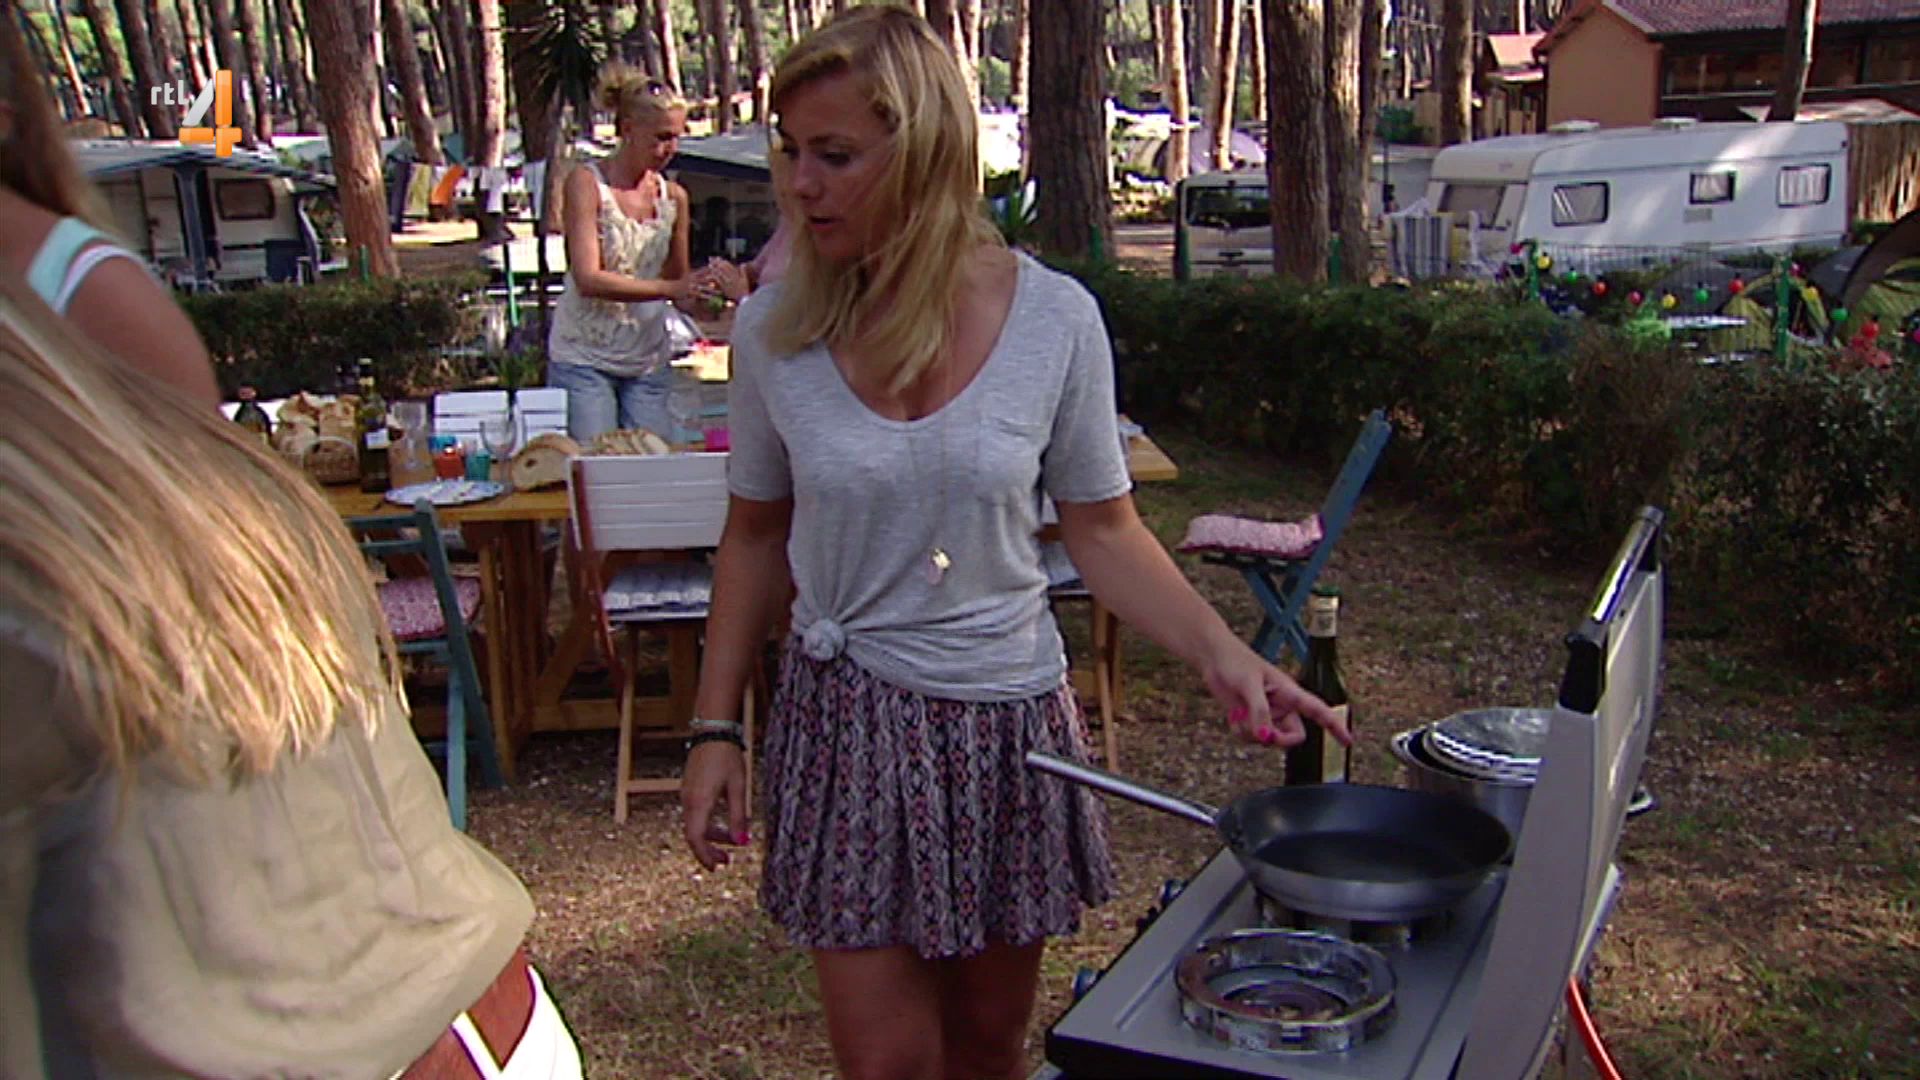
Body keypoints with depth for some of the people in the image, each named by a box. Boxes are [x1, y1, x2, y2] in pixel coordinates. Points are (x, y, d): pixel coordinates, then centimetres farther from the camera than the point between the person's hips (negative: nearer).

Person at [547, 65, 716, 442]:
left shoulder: (673, 196, 6)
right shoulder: (587, 183, -8)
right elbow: (588, 279, -18)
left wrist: (699, 294, -11)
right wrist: (672, 288, -27)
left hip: (648, 364, 4)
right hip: (583, 359, -4)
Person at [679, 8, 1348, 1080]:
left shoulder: (1053, 318, -11)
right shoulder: (777, 330, -7)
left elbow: (1102, 527, -2)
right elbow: (757, 538, 4)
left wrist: (1222, 654, -15)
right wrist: (716, 728, 2)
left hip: (1009, 721, 0)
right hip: (850, 721, 0)